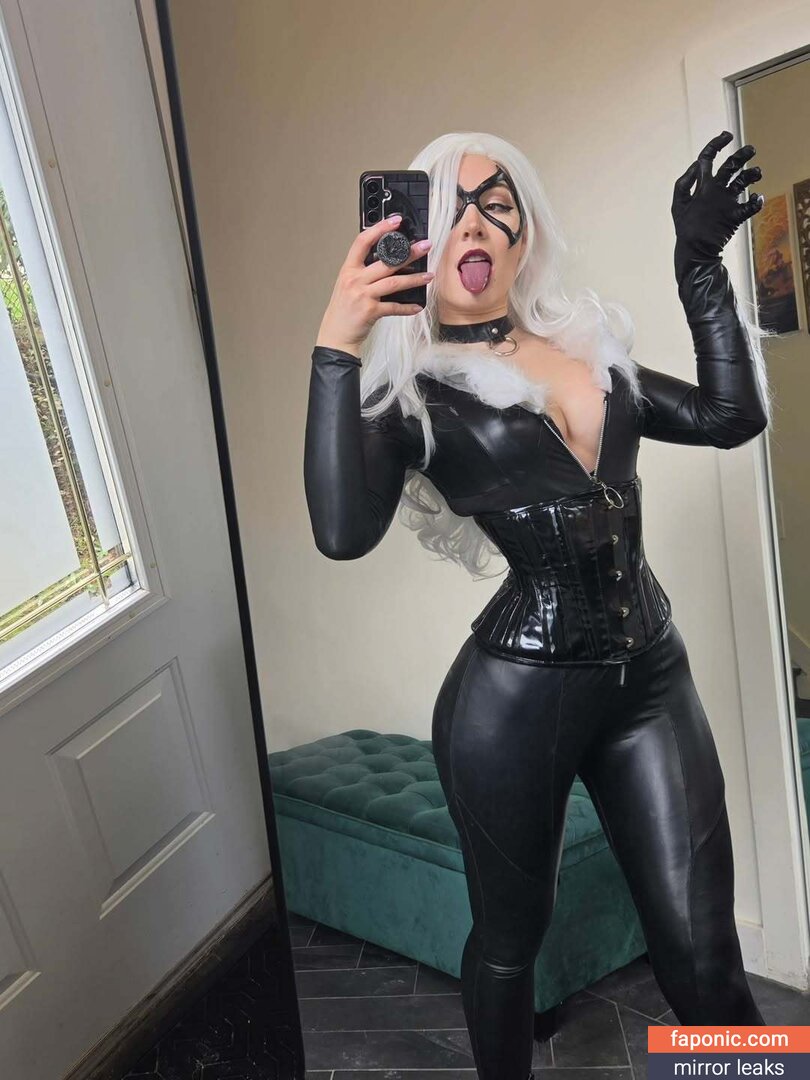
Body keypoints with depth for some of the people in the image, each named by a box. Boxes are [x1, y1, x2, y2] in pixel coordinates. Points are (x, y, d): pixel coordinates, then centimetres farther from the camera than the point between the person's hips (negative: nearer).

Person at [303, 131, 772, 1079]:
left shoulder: (587, 343, 12)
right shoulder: (408, 387, -5)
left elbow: (731, 416, 8)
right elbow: (343, 530, -21)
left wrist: (701, 264, 6)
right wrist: (335, 349, -22)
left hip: (650, 677, 4)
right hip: (516, 697, -3)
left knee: (702, 953, 10)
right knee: (509, 937, 19)